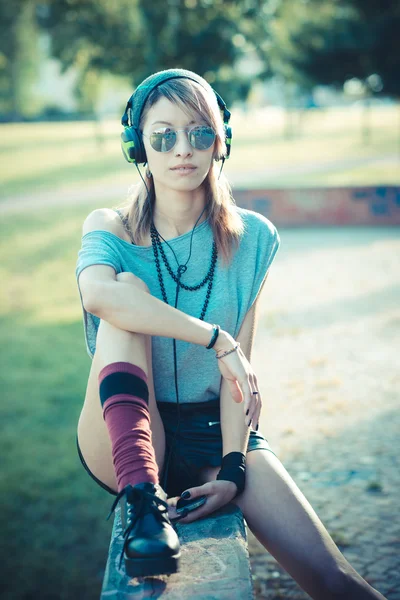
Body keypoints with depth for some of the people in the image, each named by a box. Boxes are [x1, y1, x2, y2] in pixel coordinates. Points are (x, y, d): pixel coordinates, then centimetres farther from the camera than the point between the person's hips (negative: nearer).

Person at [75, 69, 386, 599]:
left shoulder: (251, 238, 1)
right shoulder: (111, 231, -2)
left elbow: (240, 361, -7)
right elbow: (97, 294, -28)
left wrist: (233, 468, -18)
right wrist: (215, 337, -30)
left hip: (216, 434, 1)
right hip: (128, 439, 0)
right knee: (130, 286, -28)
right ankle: (142, 498, -35)